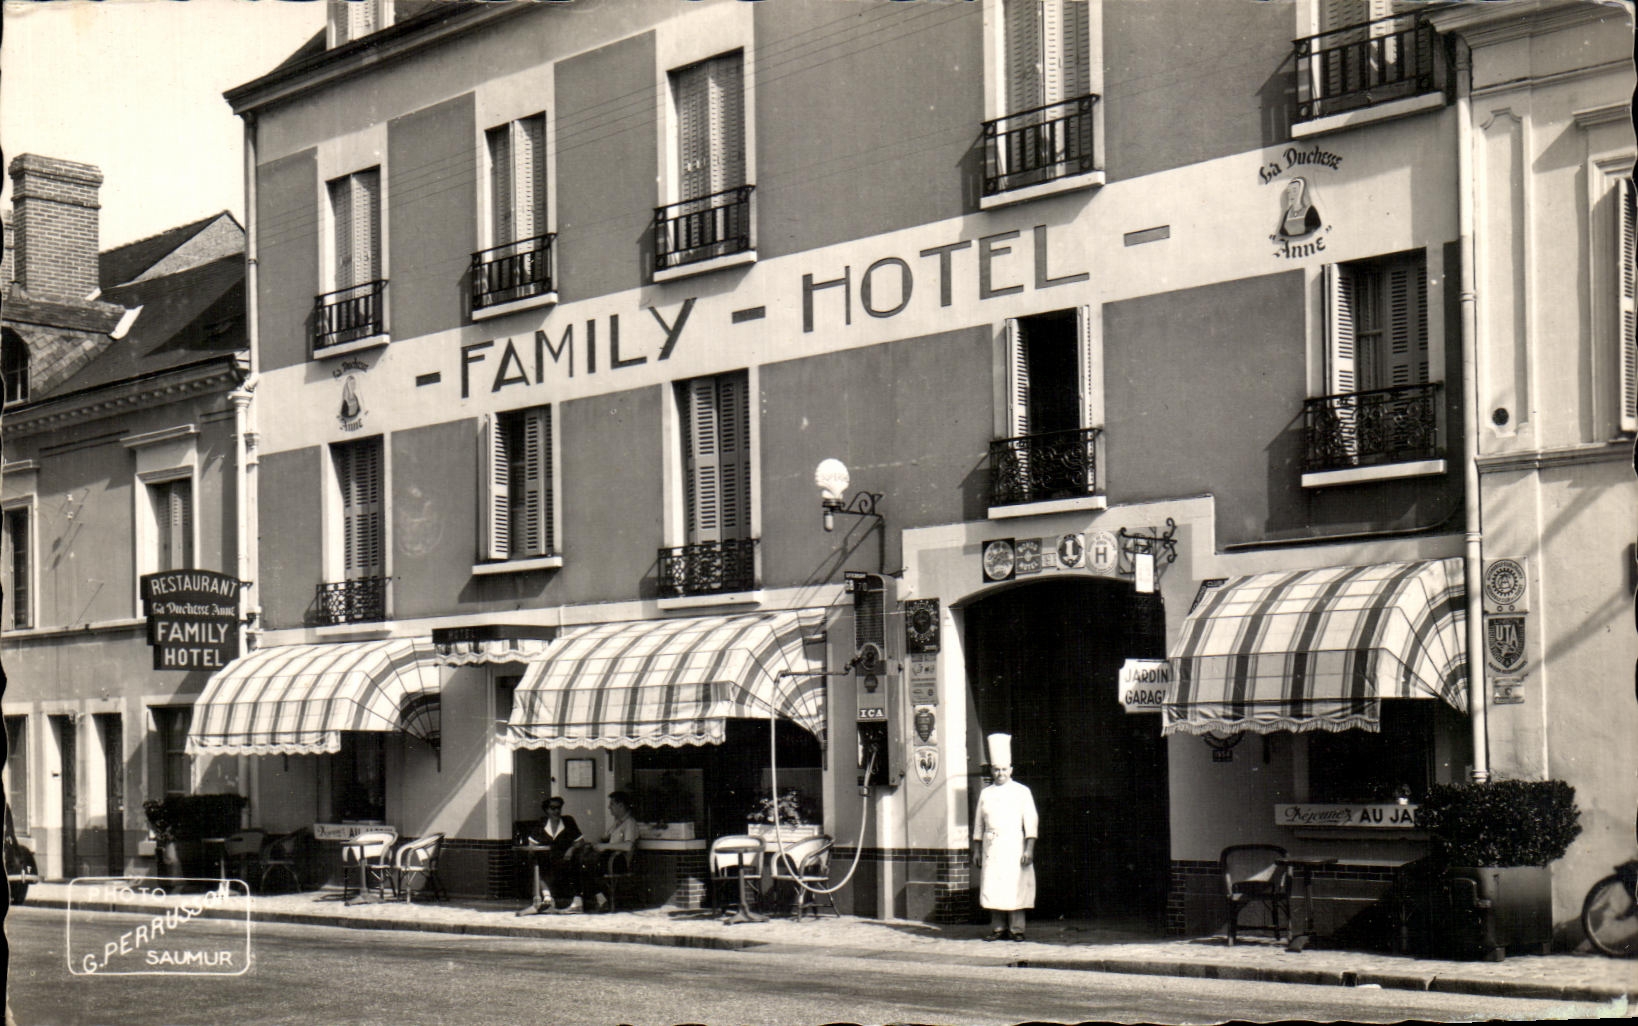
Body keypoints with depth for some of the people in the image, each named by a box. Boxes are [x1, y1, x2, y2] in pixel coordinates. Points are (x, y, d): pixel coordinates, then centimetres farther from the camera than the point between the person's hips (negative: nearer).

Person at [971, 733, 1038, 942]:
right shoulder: (986, 793, 13)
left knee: (1015, 887, -5)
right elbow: (978, 823, 16)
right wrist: (976, 849, 10)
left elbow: (1031, 821, -1)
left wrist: (1029, 848, -10)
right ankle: (998, 928, 6)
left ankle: (1016, 929, 0)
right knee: (992, 887, -1)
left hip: (1014, 845, -3)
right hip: (991, 846, 3)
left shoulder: (1022, 792, 3)